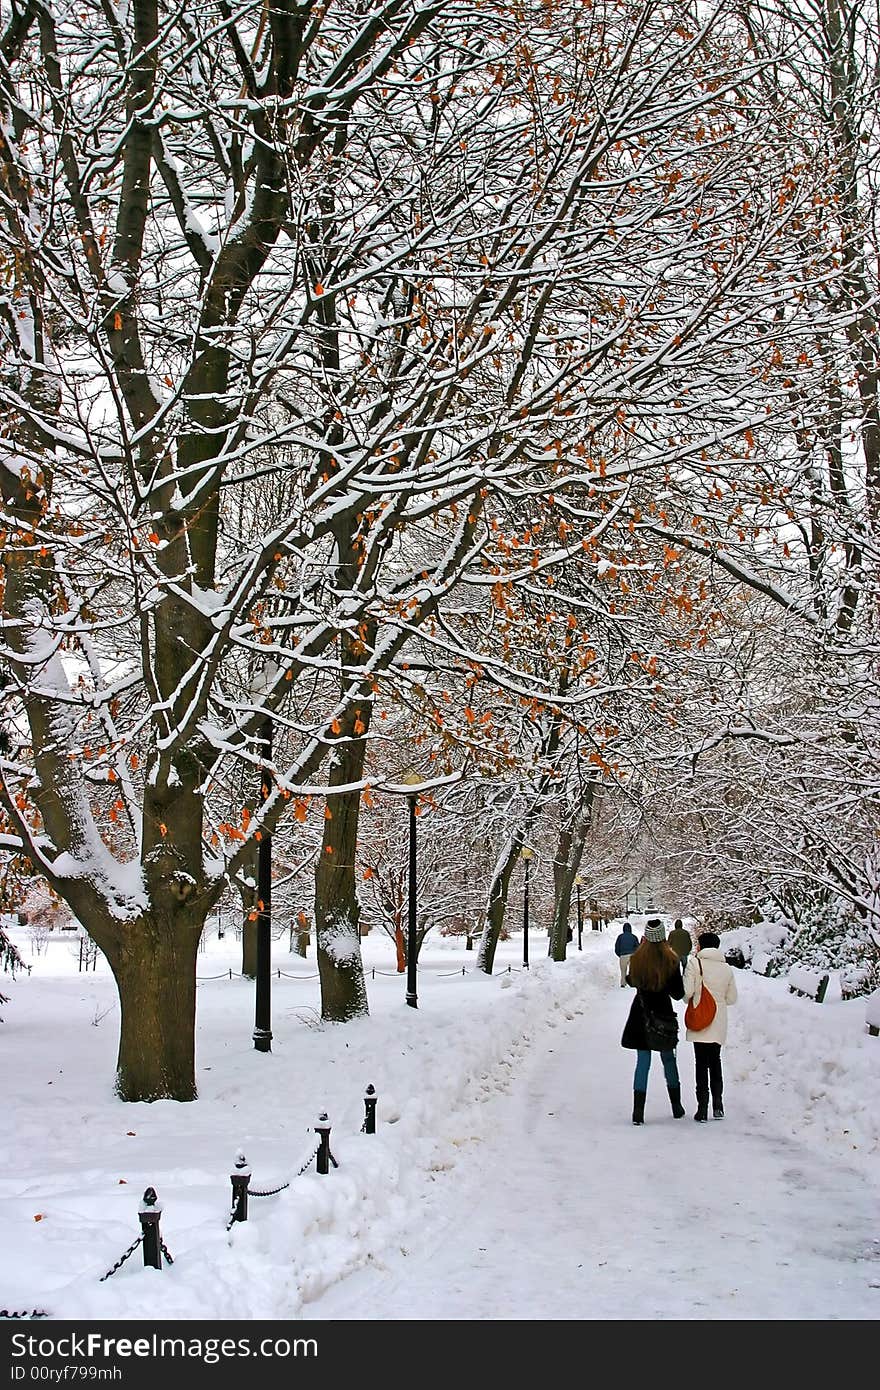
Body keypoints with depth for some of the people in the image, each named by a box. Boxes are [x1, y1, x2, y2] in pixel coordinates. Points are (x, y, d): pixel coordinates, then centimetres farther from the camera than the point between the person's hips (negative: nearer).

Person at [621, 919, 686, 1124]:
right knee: (669, 1060, 16)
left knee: (642, 1062, 3)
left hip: (641, 1013, 1)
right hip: (663, 1014, -1)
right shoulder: (670, 960, -12)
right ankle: (677, 1106, 27)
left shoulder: (636, 959, -8)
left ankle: (638, 1112, -4)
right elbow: (679, 993, -6)